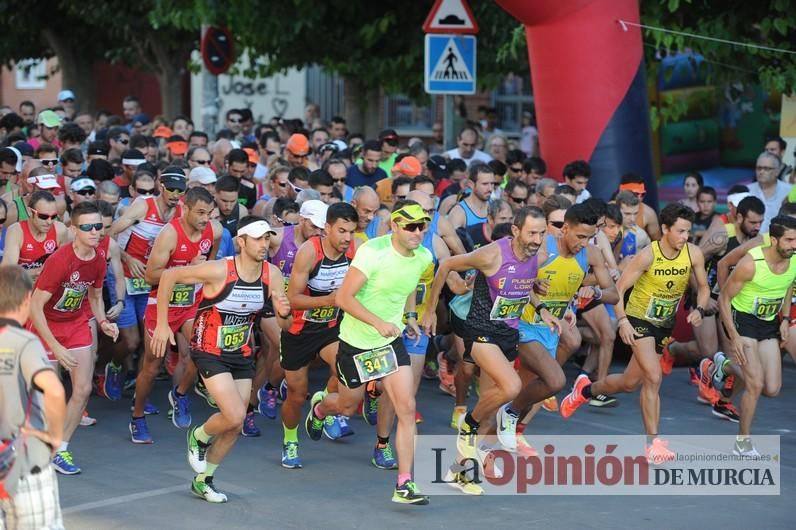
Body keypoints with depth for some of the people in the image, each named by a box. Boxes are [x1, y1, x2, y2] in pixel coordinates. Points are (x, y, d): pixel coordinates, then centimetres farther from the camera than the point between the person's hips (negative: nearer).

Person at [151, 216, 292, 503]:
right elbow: (168, 276, -15)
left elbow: (284, 325, -2)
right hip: (210, 353, -6)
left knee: (235, 426, 10)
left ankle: (203, 480, 30)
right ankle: (199, 436, 15)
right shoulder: (219, 270, -25)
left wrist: (285, 313, -26)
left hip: (242, 354, 6)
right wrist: (162, 324, -13)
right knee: (234, 416, -18)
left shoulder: (272, 274, -9)